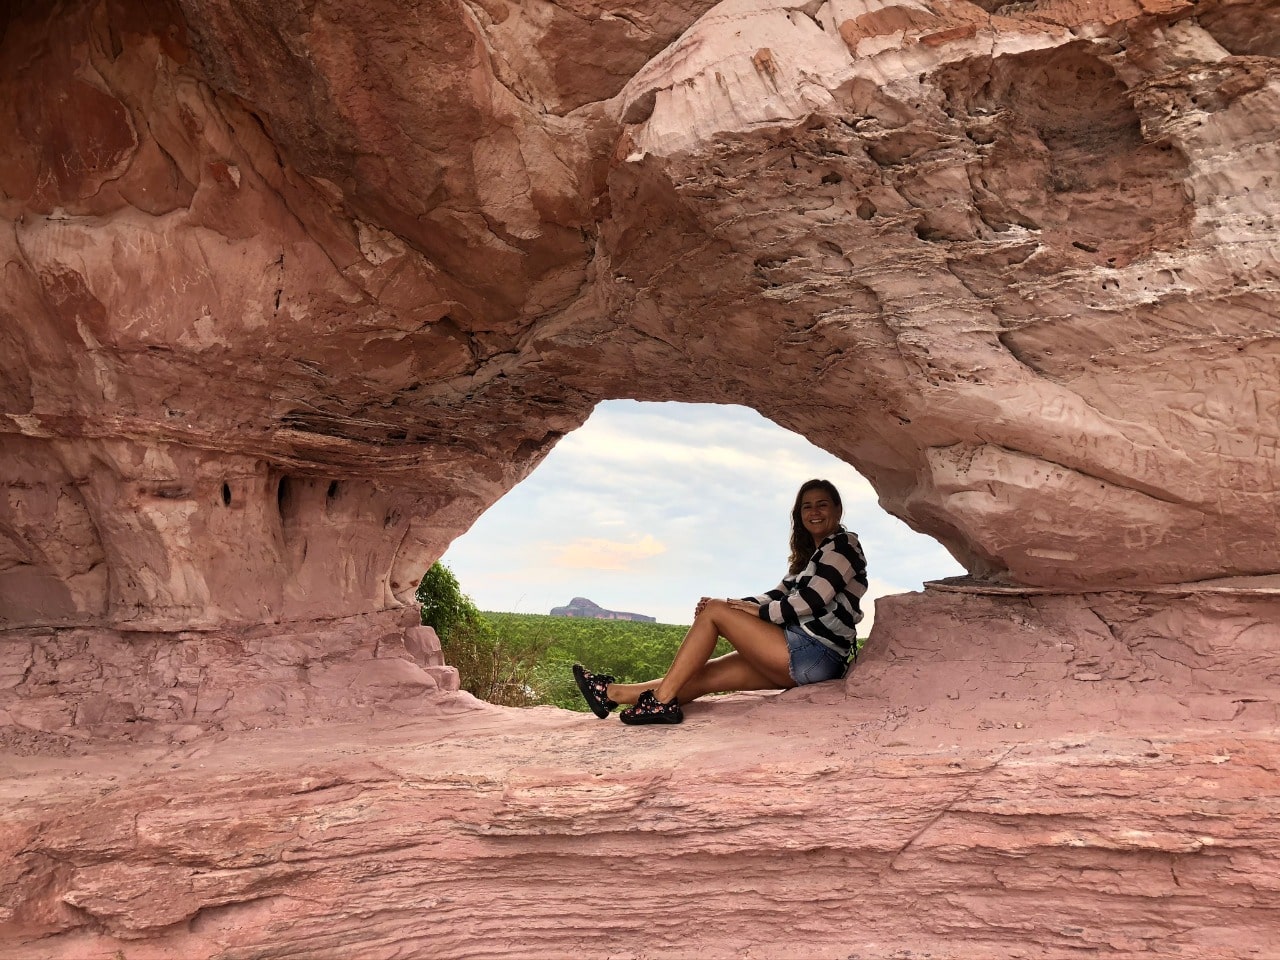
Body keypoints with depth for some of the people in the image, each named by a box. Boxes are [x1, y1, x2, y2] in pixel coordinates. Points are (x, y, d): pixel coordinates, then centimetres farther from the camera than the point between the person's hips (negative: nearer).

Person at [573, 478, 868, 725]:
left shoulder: (843, 544, -1)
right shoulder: (811, 554, 26)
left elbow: (812, 600, -14)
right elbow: (778, 595, 16)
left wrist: (759, 612, -9)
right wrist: (735, 605, 0)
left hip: (816, 654, -8)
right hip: (803, 657, 8)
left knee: (715, 612, -13)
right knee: (707, 674, -1)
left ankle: (662, 699, -16)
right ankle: (611, 694, -4)